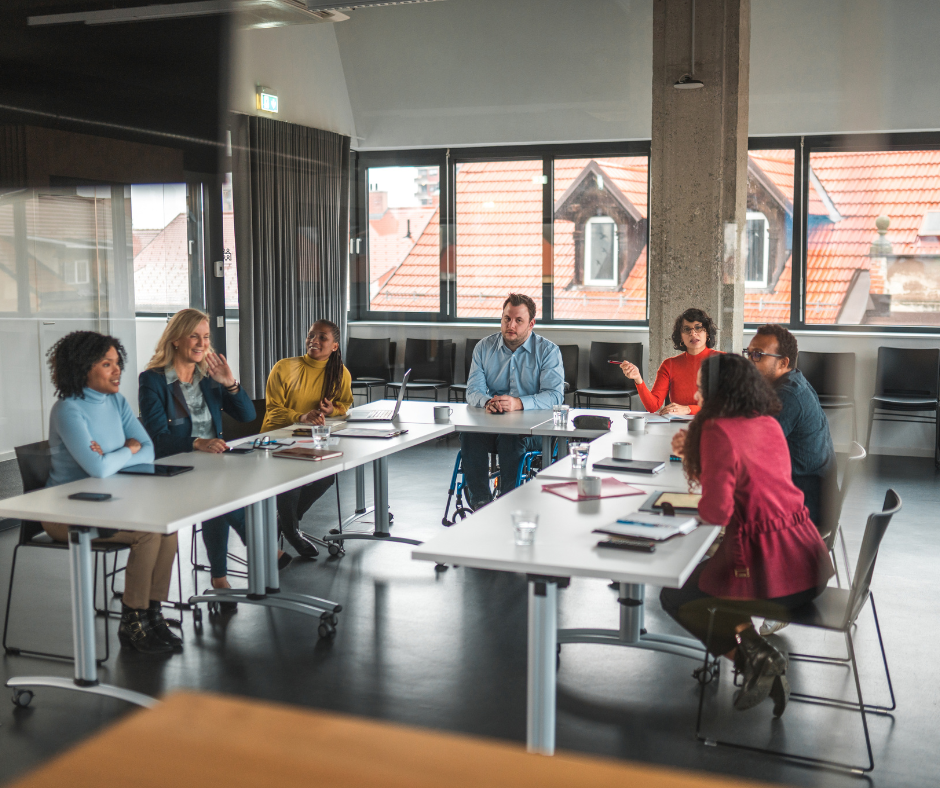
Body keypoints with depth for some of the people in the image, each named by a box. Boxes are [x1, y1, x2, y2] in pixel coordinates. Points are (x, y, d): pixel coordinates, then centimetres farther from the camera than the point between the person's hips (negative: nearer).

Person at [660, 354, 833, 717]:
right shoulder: (769, 424, 8)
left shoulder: (718, 430, -15)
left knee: (674, 596, 17)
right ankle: (754, 647, 15)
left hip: (769, 571, -8)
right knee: (700, 575, 32)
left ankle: (751, 654, 4)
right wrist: (693, 453, 15)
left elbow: (717, 511, -18)